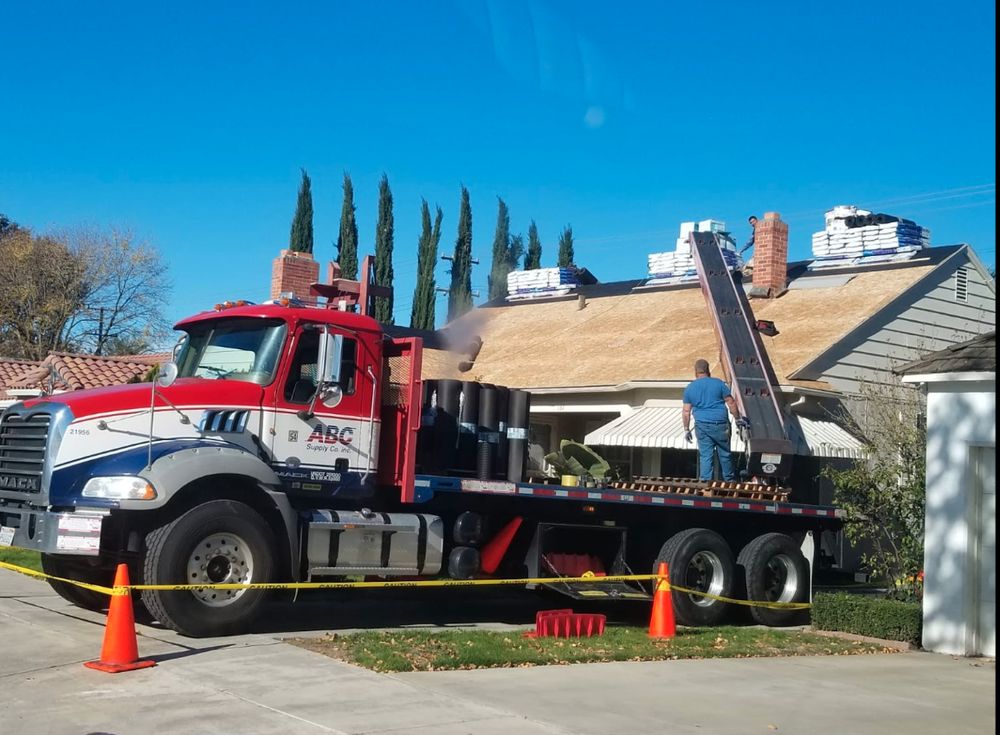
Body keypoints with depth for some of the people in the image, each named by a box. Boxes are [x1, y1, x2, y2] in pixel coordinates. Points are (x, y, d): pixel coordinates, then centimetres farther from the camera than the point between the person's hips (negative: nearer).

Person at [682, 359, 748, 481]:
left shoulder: (689, 388, 3)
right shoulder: (718, 383, -1)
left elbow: (686, 412, 3)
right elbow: (731, 403, -1)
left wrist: (686, 429, 11)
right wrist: (738, 419, 10)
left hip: (702, 425, 1)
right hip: (720, 424, -1)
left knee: (705, 456, 5)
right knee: (725, 454, 13)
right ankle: (729, 480, 26)